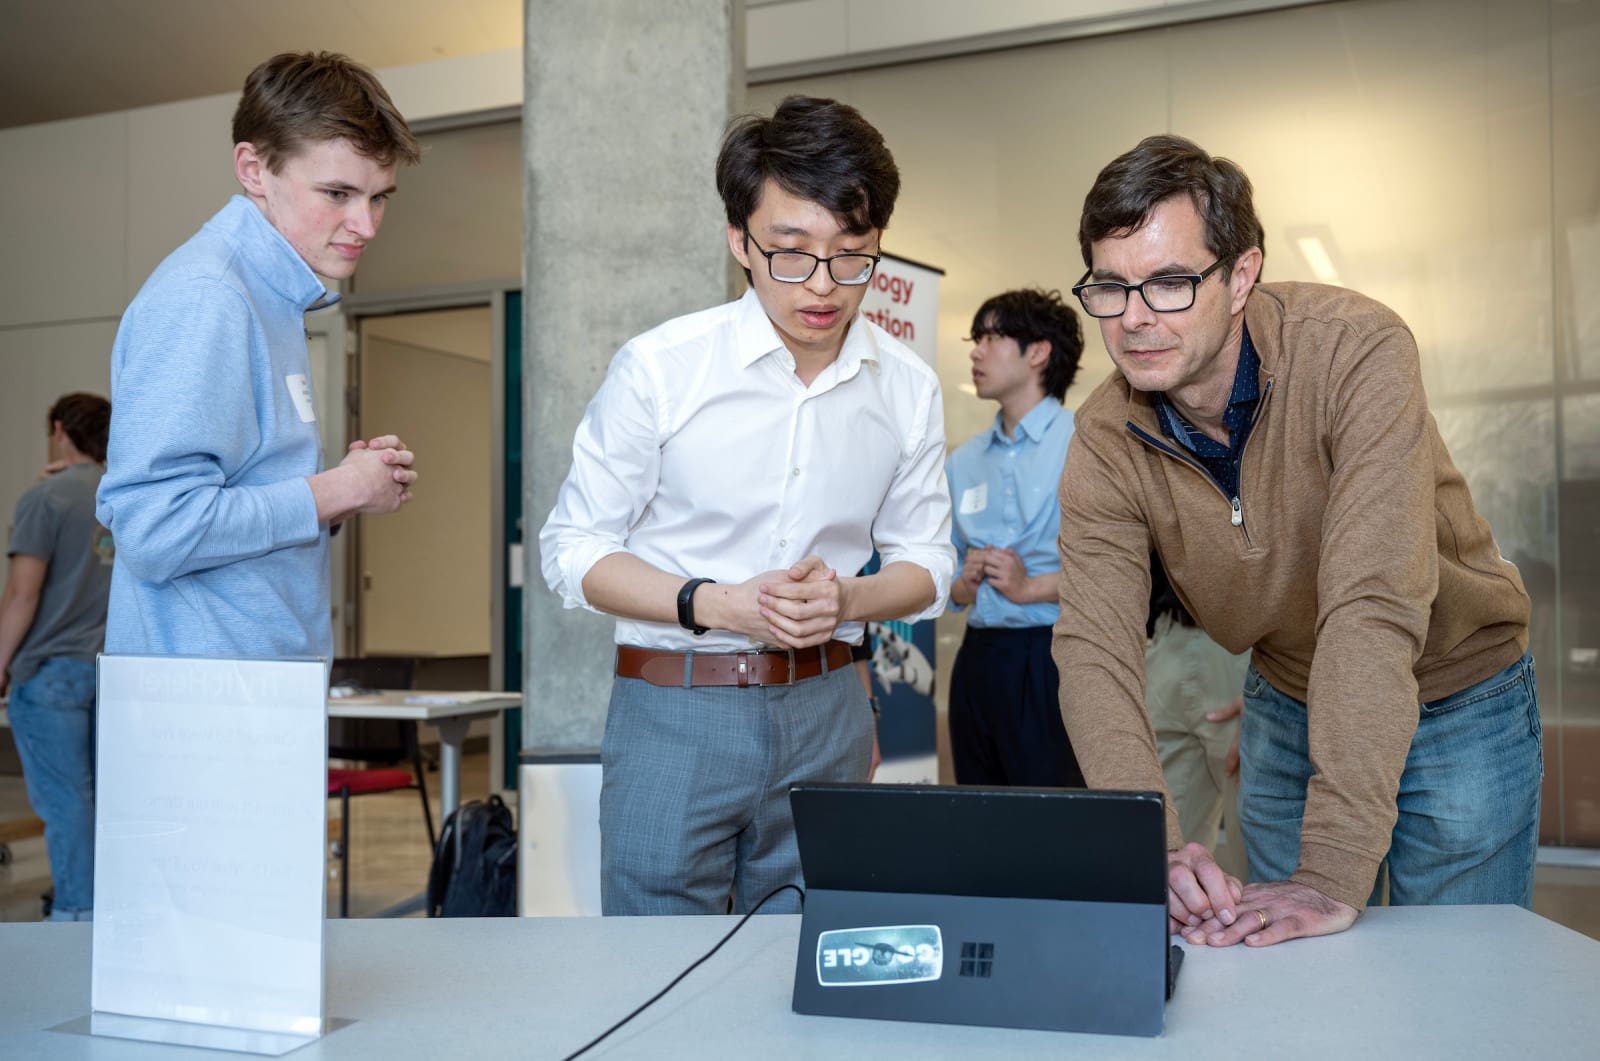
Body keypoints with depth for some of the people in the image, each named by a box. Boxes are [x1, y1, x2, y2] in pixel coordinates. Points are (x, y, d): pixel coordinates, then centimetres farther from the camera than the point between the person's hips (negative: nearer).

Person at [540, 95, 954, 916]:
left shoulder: (907, 388, 1)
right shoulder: (658, 369, -9)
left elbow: (926, 558, 11)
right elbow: (573, 549, -4)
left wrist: (845, 600, -11)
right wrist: (715, 605, -18)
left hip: (825, 715, 3)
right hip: (674, 706, -3)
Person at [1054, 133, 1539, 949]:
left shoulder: (1356, 350, -30)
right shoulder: (1104, 443, -16)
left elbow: (1374, 605, -38)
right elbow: (1093, 646, -22)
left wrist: (1333, 878, -43)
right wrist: (1152, 854, -38)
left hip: (1453, 698, -3)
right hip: (1287, 706, 3)